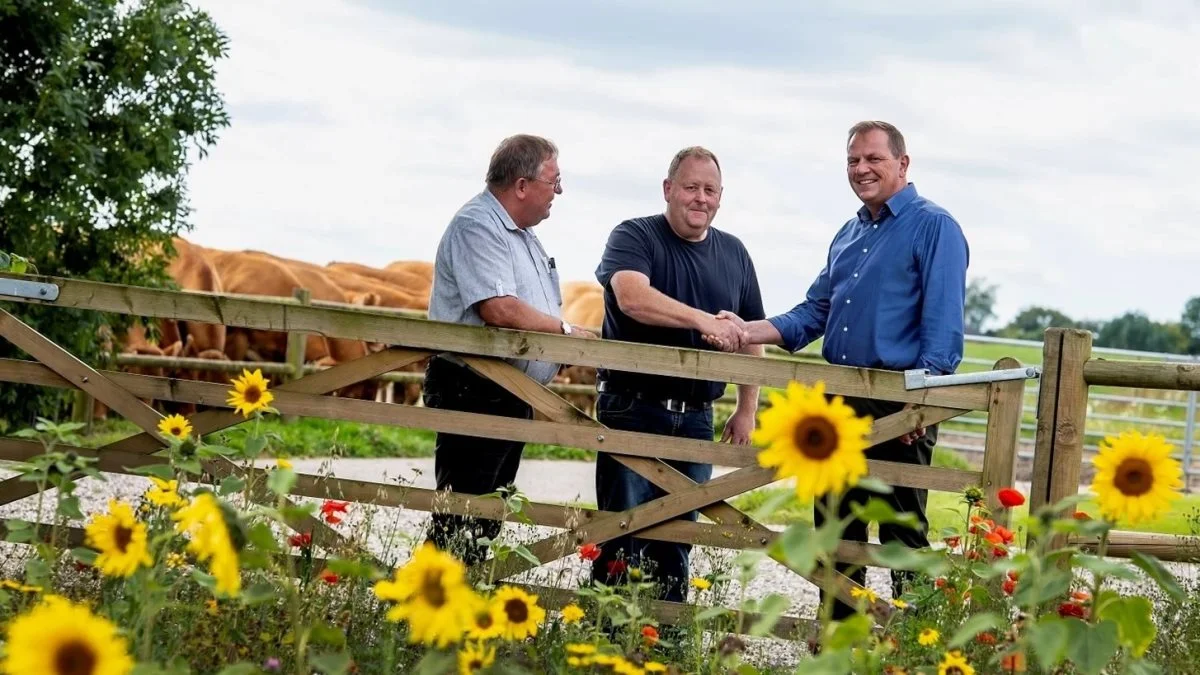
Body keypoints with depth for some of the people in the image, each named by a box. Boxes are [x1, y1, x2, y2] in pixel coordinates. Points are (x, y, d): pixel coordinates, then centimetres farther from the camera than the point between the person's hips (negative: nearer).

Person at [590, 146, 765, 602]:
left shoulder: (733, 253, 14)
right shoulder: (634, 238, -3)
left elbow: (750, 337, 20)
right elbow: (632, 297, -24)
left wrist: (747, 410, 13)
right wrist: (703, 320, -34)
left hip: (696, 419, 5)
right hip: (632, 410, -5)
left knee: (677, 539, 7)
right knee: (624, 532, -6)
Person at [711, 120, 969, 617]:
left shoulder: (934, 227, -7)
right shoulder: (850, 233, 19)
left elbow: (942, 322, -15)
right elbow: (816, 311, 19)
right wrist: (748, 331, 4)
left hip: (899, 404, -8)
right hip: (841, 399, 8)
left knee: (902, 534, -4)